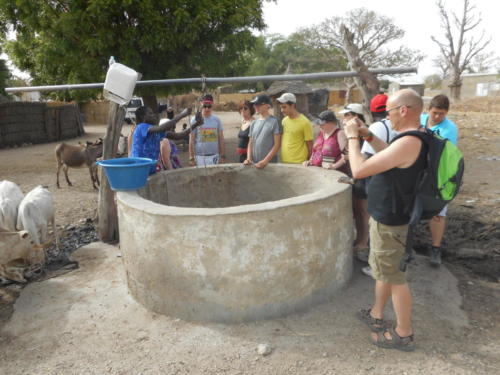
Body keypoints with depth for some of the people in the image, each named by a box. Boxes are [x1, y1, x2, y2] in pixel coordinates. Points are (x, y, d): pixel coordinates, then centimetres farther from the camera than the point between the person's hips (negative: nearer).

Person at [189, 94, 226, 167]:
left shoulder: (217, 120, 7)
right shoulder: (195, 120, 1)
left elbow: (221, 139, 8)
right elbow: (191, 140, 2)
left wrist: (223, 156, 4)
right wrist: (191, 158, -3)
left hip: (214, 156, 2)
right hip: (199, 157, -2)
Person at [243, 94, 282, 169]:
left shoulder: (274, 122, -6)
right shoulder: (254, 123, 10)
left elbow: (277, 144, -10)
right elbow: (250, 143, 13)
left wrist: (265, 161, -16)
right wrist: (249, 158, -2)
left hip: (270, 164, -5)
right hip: (254, 164, 5)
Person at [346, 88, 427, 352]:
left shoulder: (407, 143, -29)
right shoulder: (415, 138, 4)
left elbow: (359, 171, -28)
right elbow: (389, 156, 23)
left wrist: (352, 137, -15)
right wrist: (368, 136, 9)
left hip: (388, 220, -10)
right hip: (387, 215, 10)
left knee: (393, 275, 4)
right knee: (383, 269, 21)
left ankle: (404, 335, 21)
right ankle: (377, 316, 38)